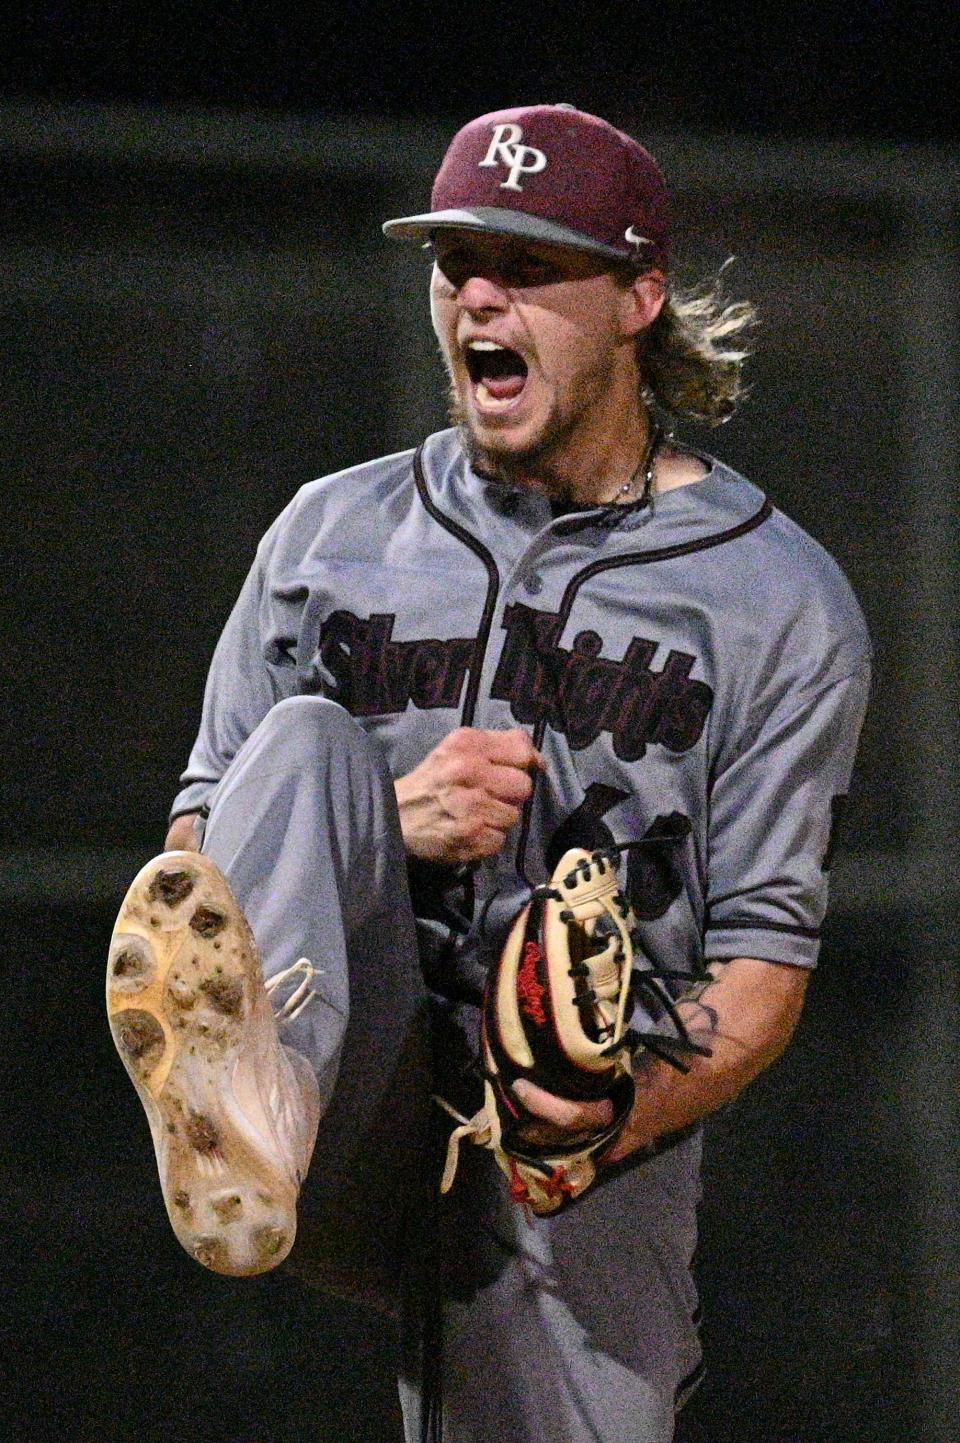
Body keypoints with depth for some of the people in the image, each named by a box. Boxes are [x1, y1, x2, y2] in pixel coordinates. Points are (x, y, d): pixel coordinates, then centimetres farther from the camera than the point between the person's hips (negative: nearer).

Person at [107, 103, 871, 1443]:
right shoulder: (333, 530, 15)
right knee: (307, 741, -28)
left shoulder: (784, 601, 6)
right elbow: (200, 848, 12)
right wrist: (376, 823, -10)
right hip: (361, 1112, 2)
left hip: (581, 1166, -2)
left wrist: (634, 1110, -20)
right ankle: (254, 1126, -52)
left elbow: (765, 953, 1)